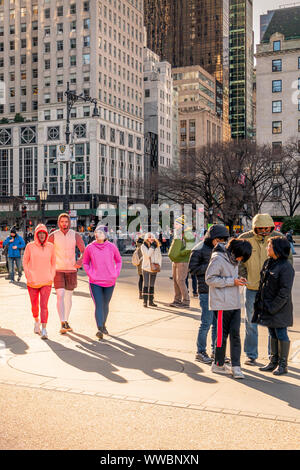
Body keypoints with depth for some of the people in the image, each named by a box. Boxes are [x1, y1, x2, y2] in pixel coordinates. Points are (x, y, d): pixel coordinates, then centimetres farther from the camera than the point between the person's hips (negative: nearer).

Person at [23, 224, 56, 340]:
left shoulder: (50, 246, 2)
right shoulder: (30, 246, -3)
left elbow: (53, 263, 12)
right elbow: (25, 262, 4)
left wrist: (52, 277, 4)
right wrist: (29, 277, -3)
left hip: (46, 282, 0)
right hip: (33, 282, 0)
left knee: (44, 305, -12)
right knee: (34, 305, 14)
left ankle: (44, 330, -12)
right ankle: (36, 321, 43)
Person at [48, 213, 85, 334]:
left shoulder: (75, 235, -2)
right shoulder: (53, 236, -5)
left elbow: (84, 251, -3)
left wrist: (80, 261, -22)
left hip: (71, 270, 2)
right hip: (58, 270, -2)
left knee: (68, 296, 10)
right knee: (60, 296, -14)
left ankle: (66, 321, 24)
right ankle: (63, 324, -17)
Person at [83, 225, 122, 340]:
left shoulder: (112, 247, -4)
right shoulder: (90, 248, -4)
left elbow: (118, 260, 13)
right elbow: (85, 262, 11)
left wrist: (116, 274, 3)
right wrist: (90, 274, -1)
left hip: (109, 282, 2)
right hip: (95, 282, -2)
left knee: (105, 305, 16)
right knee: (98, 305, -12)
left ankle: (103, 324, 38)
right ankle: (100, 329, -18)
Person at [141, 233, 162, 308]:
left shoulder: (157, 246, 5)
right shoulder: (143, 246, -6)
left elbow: (159, 257, 9)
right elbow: (148, 254, -19)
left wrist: (159, 266, -1)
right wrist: (152, 246, -21)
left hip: (154, 268, 4)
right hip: (146, 267, -3)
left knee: (152, 285, 8)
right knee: (146, 285, -5)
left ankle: (151, 301, 14)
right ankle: (145, 301, -1)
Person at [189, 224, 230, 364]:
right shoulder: (199, 250, -7)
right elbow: (192, 269, -11)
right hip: (206, 291, -6)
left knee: (218, 322, 10)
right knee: (206, 322, -4)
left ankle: (216, 351, 22)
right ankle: (200, 352, 8)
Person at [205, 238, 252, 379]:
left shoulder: (233, 259, 13)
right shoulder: (218, 258, -13)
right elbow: (210, 279, -16)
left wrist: (238, 279, 2)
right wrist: (232, 281, -18)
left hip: (235, 304, 7)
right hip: (222, 304, -7)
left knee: (235, 334, 3)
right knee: (222, 334, 2)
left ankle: (236, 366, 6)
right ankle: (218, 365, 17)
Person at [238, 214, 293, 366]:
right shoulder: (244, 239, -8)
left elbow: (288, 259, 5)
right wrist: (244, 278, -5)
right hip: (252, 287, 0)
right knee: (250, 321, 8)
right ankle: (251, 355, 21)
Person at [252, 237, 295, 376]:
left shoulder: (286, 267, -18)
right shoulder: (268, 263, 9)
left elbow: (285, 291, -19)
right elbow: (262, 284, 16)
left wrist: (273, 307, -19)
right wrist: (259, 301, 10)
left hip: (279, 308, -8)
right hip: (267, 306, 8)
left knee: (281, 335, 2)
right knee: (272, 334, 15)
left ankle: (283, 364, 12)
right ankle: (273, 362, 25)